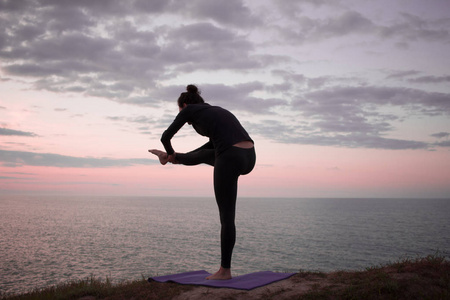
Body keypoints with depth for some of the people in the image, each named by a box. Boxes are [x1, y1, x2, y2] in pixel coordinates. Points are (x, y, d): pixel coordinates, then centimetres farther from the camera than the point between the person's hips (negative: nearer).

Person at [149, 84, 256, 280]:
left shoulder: (189, 109, 12)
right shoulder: (216, 111, 31)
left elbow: (166, 136, 16)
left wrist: (171, 152, 40)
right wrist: (179, 156, 48)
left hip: (231, 159, -7)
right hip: (249, 158, 7)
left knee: (226, 216, 6)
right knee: (206, 154, 33)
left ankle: (225, 270, 16)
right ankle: (170, 159, 60)